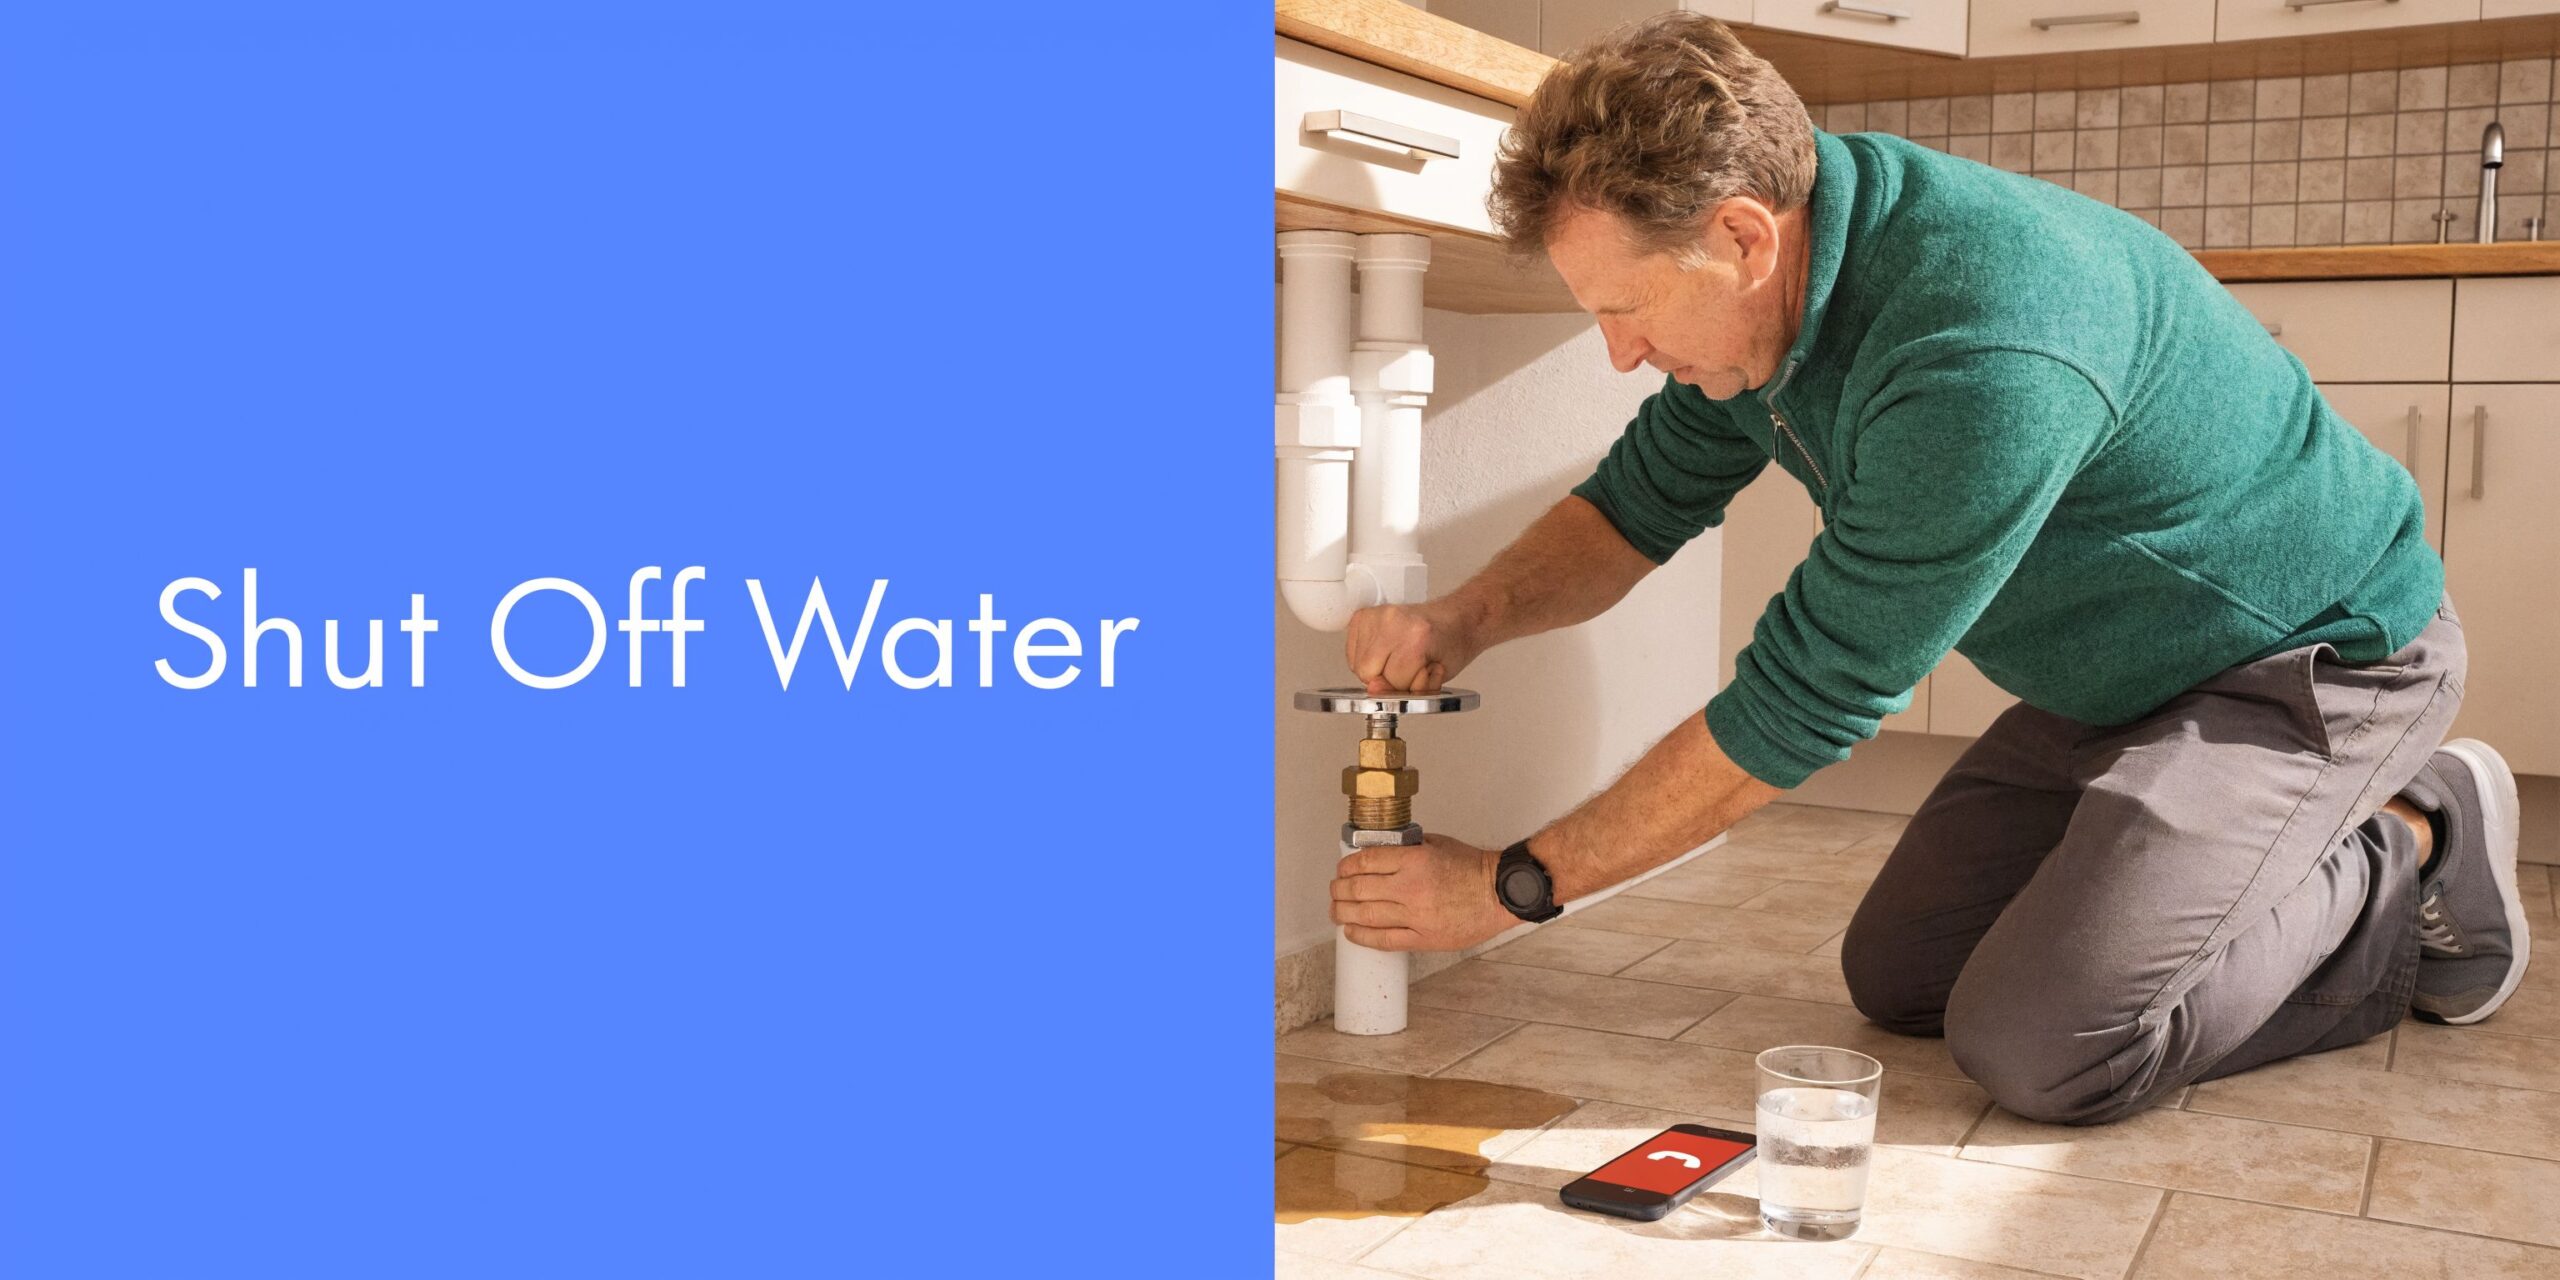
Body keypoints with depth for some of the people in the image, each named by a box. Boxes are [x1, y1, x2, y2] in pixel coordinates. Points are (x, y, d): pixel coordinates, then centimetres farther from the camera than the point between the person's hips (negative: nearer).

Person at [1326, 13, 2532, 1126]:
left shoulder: (1985, 357, -38)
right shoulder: (1778, 266, -10)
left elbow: (1806, 700, -30)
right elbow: (1641, 501, 4)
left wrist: (1511, 884, -22)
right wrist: (1459, 622, -17)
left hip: (2324, 654, -8)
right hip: (2124, 673, 8)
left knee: (2040, 1045, -21)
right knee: (1897, 979, 5)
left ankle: (2406, 863, 2)